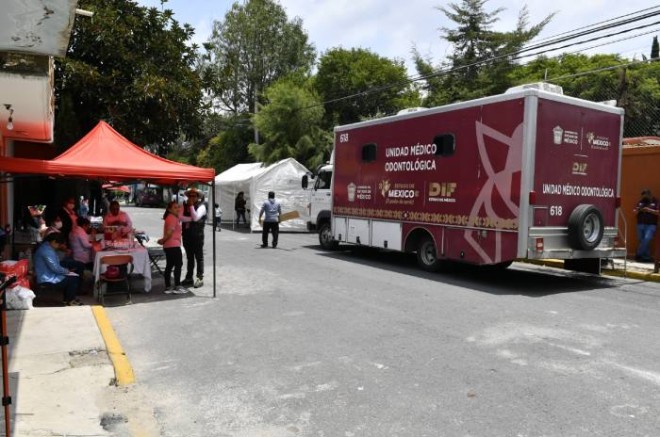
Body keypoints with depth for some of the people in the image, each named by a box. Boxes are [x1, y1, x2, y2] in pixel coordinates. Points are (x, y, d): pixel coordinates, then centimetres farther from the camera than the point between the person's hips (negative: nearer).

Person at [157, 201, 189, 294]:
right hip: (173, 245, -10)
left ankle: (168, 287, 15)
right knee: (178, 264, -5)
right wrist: (163, 240, -11)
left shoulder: (175, 217, 19)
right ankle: (177, 287, -3)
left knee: (169, 265, 11)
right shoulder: (172, 218, -13)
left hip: (168, 246, 10)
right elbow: (169, 232, -21)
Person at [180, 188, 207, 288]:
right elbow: (180, 217, -6)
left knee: (199, 257, 1)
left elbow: (195, 217, -20)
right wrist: (190, 219, -17)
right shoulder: (184, 205, 9)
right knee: (189, 257, 14)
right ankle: (189, 278, 21)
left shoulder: (201, 206, -6)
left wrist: (191, 205, -17)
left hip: (197, 235, -5)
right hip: (186, 235, 5)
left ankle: (200, 278, 6)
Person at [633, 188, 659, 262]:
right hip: (641, 224, 4)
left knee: (647, 239, -17)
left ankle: (638, 255, -7)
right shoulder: (641, 201, 12)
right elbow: (635, 212, 15)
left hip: (651, 225, -4)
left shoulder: (656, 201, 0)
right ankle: (646, 257, 12)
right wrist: (637, 210, -7)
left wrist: (649, 210, -17)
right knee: (642, 241, 4)